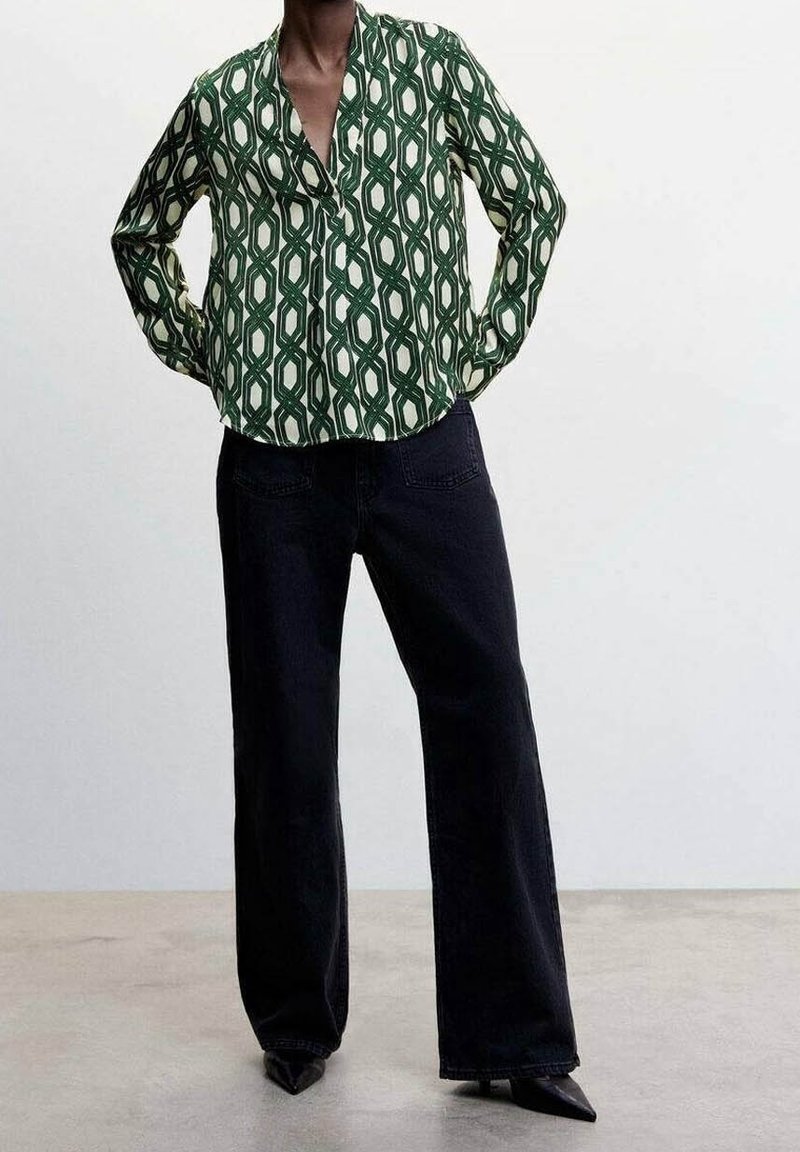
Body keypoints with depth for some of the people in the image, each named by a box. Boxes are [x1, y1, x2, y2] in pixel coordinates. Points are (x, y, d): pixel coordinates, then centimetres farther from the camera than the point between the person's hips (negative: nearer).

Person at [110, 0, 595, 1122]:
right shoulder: (222, 97, 8)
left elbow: (534, 202, 12)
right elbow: (140, 234, 22)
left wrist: (480, 356, 4)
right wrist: (205, 360, 10)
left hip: (426, 444, 0)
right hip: (276, 461, 1)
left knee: (484, 711, -5)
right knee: (284, 734, 6)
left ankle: (515, 1035, 7)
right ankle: (297, 1022, 23)